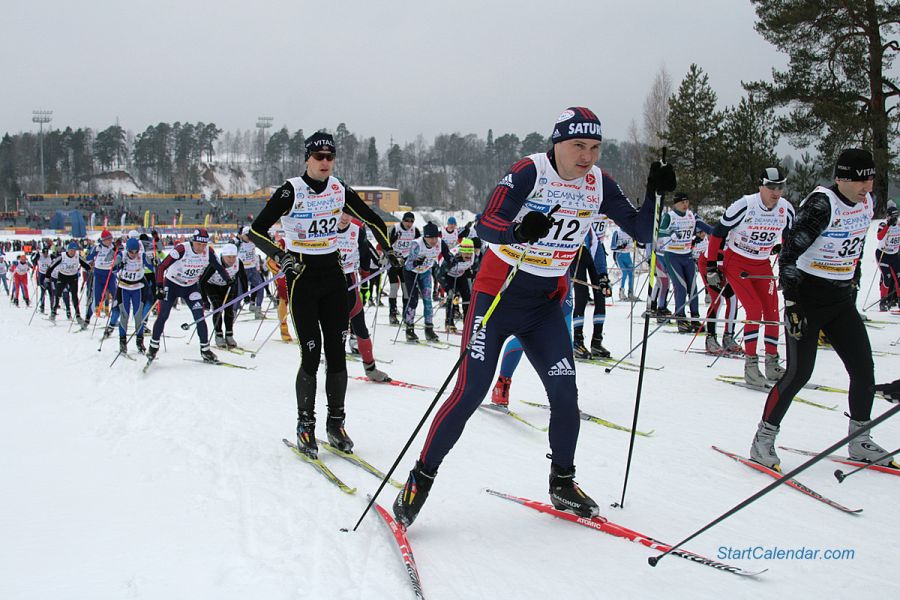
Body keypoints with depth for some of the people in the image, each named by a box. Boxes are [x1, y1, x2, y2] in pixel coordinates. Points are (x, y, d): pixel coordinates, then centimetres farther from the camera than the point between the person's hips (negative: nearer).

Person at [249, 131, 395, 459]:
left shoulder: (340, 190, 2)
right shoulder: (291, 191, -11)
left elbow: (373, 220, 15)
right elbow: (256, 230, -13)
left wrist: (389, 251, 6)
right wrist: (279, 255, -27)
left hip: (333, 274, 4)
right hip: (301, 275, -4)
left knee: (337, 351, 2)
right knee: (311, 353, -8)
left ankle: (336, 423, 13)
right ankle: (305, 426, 6)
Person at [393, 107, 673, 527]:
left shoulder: (598, 184, -1)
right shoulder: (530, 172, -17)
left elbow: (640, 231, 3)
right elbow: (485, 227, -25)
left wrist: (657, 193, -14)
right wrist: (519, 231, -45)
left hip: (546, 305, 5)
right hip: (498, 294, -5)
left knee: (565, 394, -3)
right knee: (470, 393, -9)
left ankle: (562, 484, 19)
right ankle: (420, 480, 5)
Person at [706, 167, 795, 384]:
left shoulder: (786, 210, -8)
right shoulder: (744, 206, -23)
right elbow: (718, 234, -13)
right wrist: (711, 267, -10)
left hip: (763, 265, 5)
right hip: (736, 262, -5)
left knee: (772, 312, 0)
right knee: (755, 309, -17)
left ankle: (772, 364, 13)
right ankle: (750, 366, -11)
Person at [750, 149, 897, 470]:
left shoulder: (865, 203, 4)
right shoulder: (821, 205, -19)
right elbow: (788, 255, -21)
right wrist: (792, 304, -23)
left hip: (841, 300, 7)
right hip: (807, 297, -7)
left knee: (864, 369, 4)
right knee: (799, 372, -9)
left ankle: (859, 442, 17)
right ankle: (763, 439, 4)